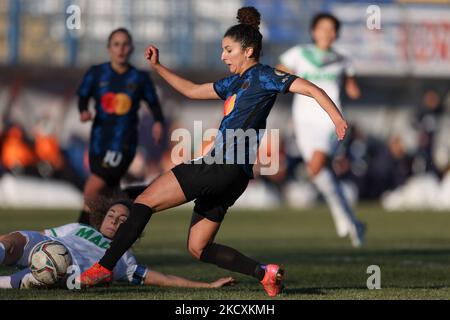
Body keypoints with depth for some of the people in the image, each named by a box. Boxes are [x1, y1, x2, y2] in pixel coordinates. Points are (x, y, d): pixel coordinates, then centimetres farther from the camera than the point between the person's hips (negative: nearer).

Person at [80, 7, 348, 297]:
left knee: (146, 200, -9)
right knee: (198, 248, 9)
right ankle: (264, 273, 1)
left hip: (226, 165, -10)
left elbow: (311, 89, -8)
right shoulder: (235, 82, 24)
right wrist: (158, 67, 31)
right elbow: (192, 90, 35)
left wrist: (337, 117, -20)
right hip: (225, 173, 10)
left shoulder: (262, 76, -2)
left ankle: (105, 267, -11)